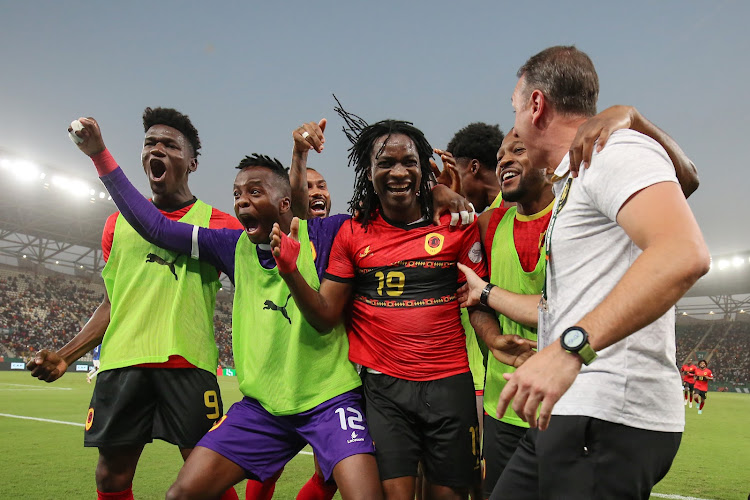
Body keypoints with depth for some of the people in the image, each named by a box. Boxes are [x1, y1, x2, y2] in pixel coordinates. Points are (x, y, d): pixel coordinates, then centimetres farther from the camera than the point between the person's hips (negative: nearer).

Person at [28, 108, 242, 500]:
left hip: (188, 361, -3)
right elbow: (112, 303, 21)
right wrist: (65, 356, 12)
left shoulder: (218, 223, 6)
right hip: (121, 361, 4)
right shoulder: (118, 224, 17)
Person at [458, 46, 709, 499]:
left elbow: (684, 255, -28)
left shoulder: (615, 150, -8)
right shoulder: (573, 183, 22)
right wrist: (486, 294, 39)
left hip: (610, 416, -9)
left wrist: (570, 348, -34)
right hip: (567, 414, 9)